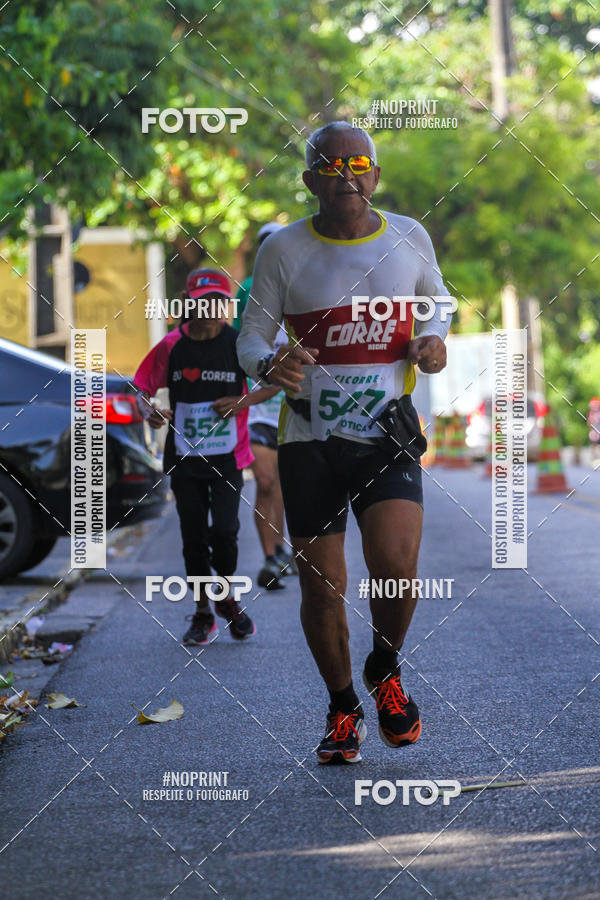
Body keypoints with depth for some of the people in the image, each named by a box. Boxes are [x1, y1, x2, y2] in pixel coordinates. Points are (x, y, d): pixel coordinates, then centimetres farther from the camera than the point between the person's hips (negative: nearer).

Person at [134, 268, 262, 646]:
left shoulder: (239, 343, -4)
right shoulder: (172, 346, -1)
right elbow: (143, 388, 3)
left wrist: (242, 402, -11)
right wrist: (148, 410, -18)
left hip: (227, 457, -2)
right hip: (184, 456, 2)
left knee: (224, 529, -12)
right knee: (194, 536, 7)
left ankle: (227, 598, 14)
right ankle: (203, 614, 21)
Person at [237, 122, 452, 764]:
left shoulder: (409, 237, 5)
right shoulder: (283, 249, 0)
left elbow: (436, 299, 22)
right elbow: (251, 335, 2)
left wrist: (432, 338, 0)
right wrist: (269, 365, -21)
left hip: (388, 433, 0)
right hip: (309, 439, 0)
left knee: (395, 564, -20)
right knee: (321, 587, 2)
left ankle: (385, 669, 11)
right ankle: (342, 707, 26)